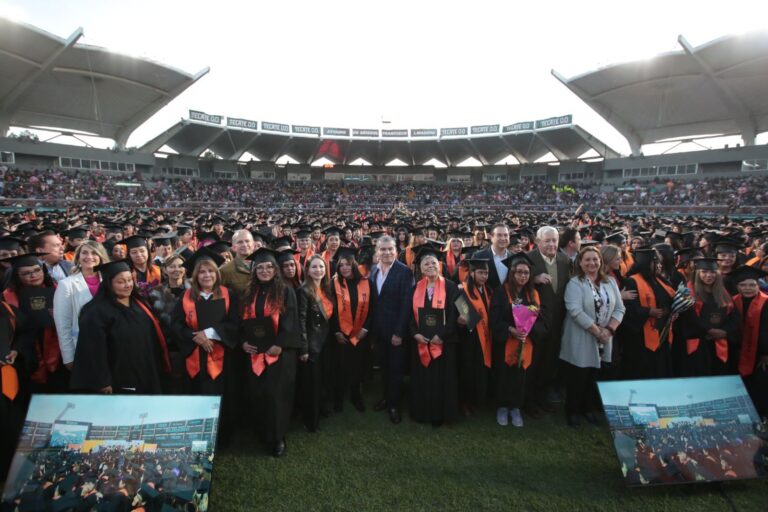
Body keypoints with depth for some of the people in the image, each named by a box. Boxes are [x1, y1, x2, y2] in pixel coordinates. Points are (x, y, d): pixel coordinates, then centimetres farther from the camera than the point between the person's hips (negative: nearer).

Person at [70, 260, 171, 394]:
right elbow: (94, 351, -18)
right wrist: (103, 381, -19)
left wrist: (157, 367, 13)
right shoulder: (97, 311, -16)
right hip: (120, 381, -7)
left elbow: (153, 334, 13)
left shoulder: (138, 303, 7)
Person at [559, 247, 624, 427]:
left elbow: (619, 308, 3)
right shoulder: (575, 283, -11)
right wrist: (597, 331, -21)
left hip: (603, 341, 5)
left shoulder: (610, 282, 6)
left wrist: (609, 329, -12)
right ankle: (572, 411, 21)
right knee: (577, 377, 4)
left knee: (594, 377, 16)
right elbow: (575, 310, -21)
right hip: (580, 341, -5)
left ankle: (589, 408, 34)